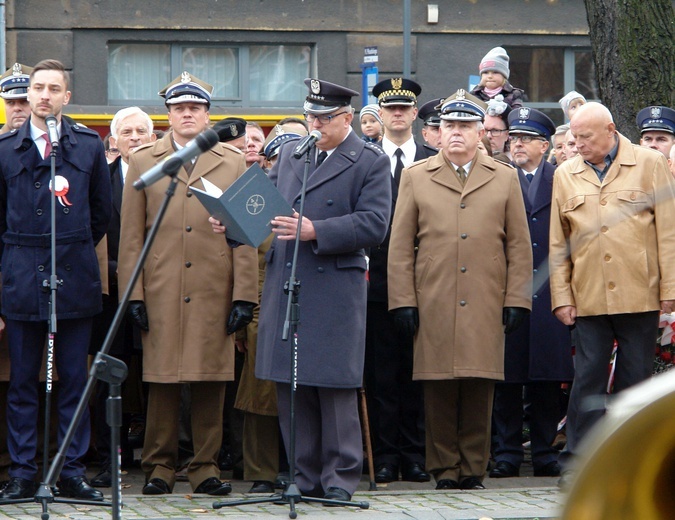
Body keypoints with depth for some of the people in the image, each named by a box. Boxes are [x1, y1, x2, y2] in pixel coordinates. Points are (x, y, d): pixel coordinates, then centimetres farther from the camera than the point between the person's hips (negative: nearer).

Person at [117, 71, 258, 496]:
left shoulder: (233, 163, 11)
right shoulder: (143, 162, 11)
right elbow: (131, 235, 8)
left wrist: (244, 296, 0)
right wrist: (133, 294, 0)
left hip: (215, 294, 0)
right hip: (161, 296, 0)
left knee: (211, 385, 1)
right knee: (163, 384, 0)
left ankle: (206, 467, 8)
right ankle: (160, 466, 8)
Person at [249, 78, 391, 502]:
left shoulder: (371, 162, -2)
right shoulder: (290, 153, 16)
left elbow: (374, 225, -12)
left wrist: (316, 231, -20)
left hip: (335, 289, -6)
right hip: (285, 288, 6)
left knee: (335, 386, -4)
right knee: (290, 388, 6)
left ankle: (340, 479, 3)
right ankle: (305, 477, 13)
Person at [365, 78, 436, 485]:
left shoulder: (434, 161, 8)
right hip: (377, 279, 0)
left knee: (416, 372, 3)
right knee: (381, 373, 1)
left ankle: (415, 455, 8)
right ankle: (385, 456, 5)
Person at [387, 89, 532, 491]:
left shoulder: (504, 179, 12)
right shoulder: (416, 178, 11)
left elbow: (519, 246, 10)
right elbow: (401, 246, 8)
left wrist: (516, 300, 2)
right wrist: (403, 302, 0)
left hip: (485, 306, 0)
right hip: (433, 304, 0)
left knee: (480, 389, -1)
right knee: (439, 389, -2)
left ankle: (473, 467, 7)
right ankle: (445, 467, 6)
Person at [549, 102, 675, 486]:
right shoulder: (566, 176, 11)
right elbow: (558, 243, 12)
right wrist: (562, 296, 5)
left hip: (640, 296, -1)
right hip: (588, 298, 2)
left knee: (636, 379, 3)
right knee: (589, 378, -3)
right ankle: (577, 459, -1)